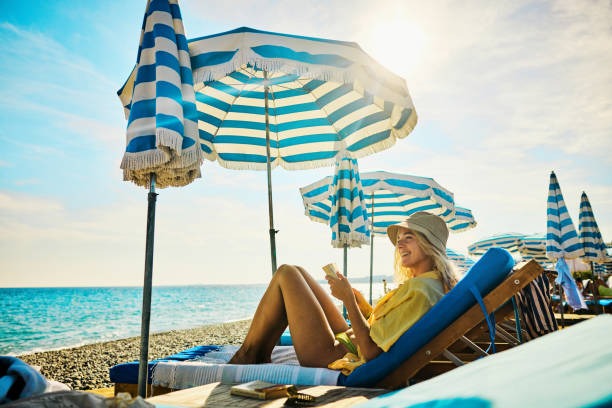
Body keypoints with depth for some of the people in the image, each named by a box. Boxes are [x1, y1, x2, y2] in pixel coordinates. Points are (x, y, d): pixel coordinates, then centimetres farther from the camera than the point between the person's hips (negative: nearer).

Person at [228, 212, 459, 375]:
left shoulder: (419, 291, -22)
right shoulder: (435, 283, 9)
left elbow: (371, 351, -26)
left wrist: (348, 299, -19)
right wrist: (358, 299, 3)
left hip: (337, 360, -10)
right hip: (348, 343, 10)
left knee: (287, 274, -5)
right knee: (296, 272, 12)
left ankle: (247, 357, 9)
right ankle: (261, 356, 13)